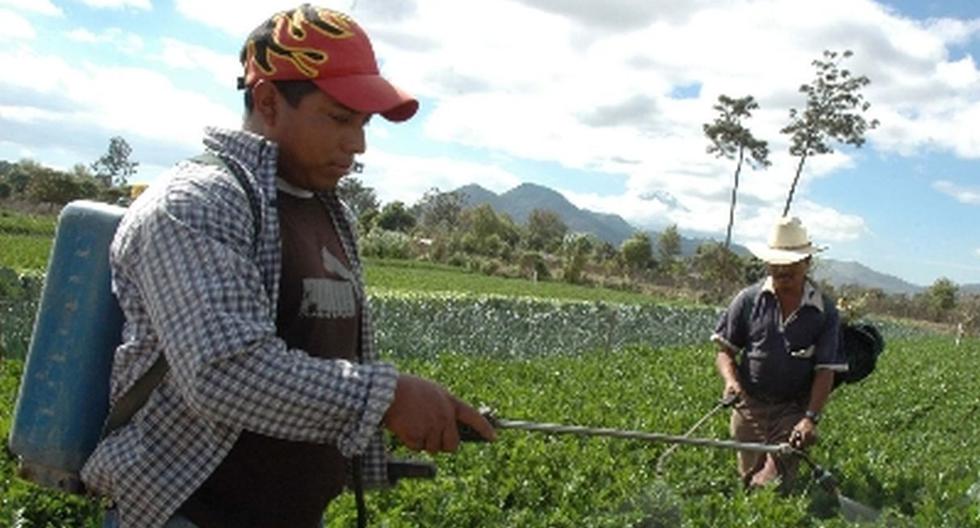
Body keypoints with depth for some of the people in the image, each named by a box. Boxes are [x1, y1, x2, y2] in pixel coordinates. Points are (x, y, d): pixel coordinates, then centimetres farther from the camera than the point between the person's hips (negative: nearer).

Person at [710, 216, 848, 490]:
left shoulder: (825, 312, -2)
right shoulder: (749, 300, 0)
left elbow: (825, 372, -5)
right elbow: (725, 351, 5)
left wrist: (811, 418, -18)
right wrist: (730, 379, -16)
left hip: (793, 410, -1)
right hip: (749, 405, 2)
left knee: (771, 485, -15)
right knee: (748, 480, 9)